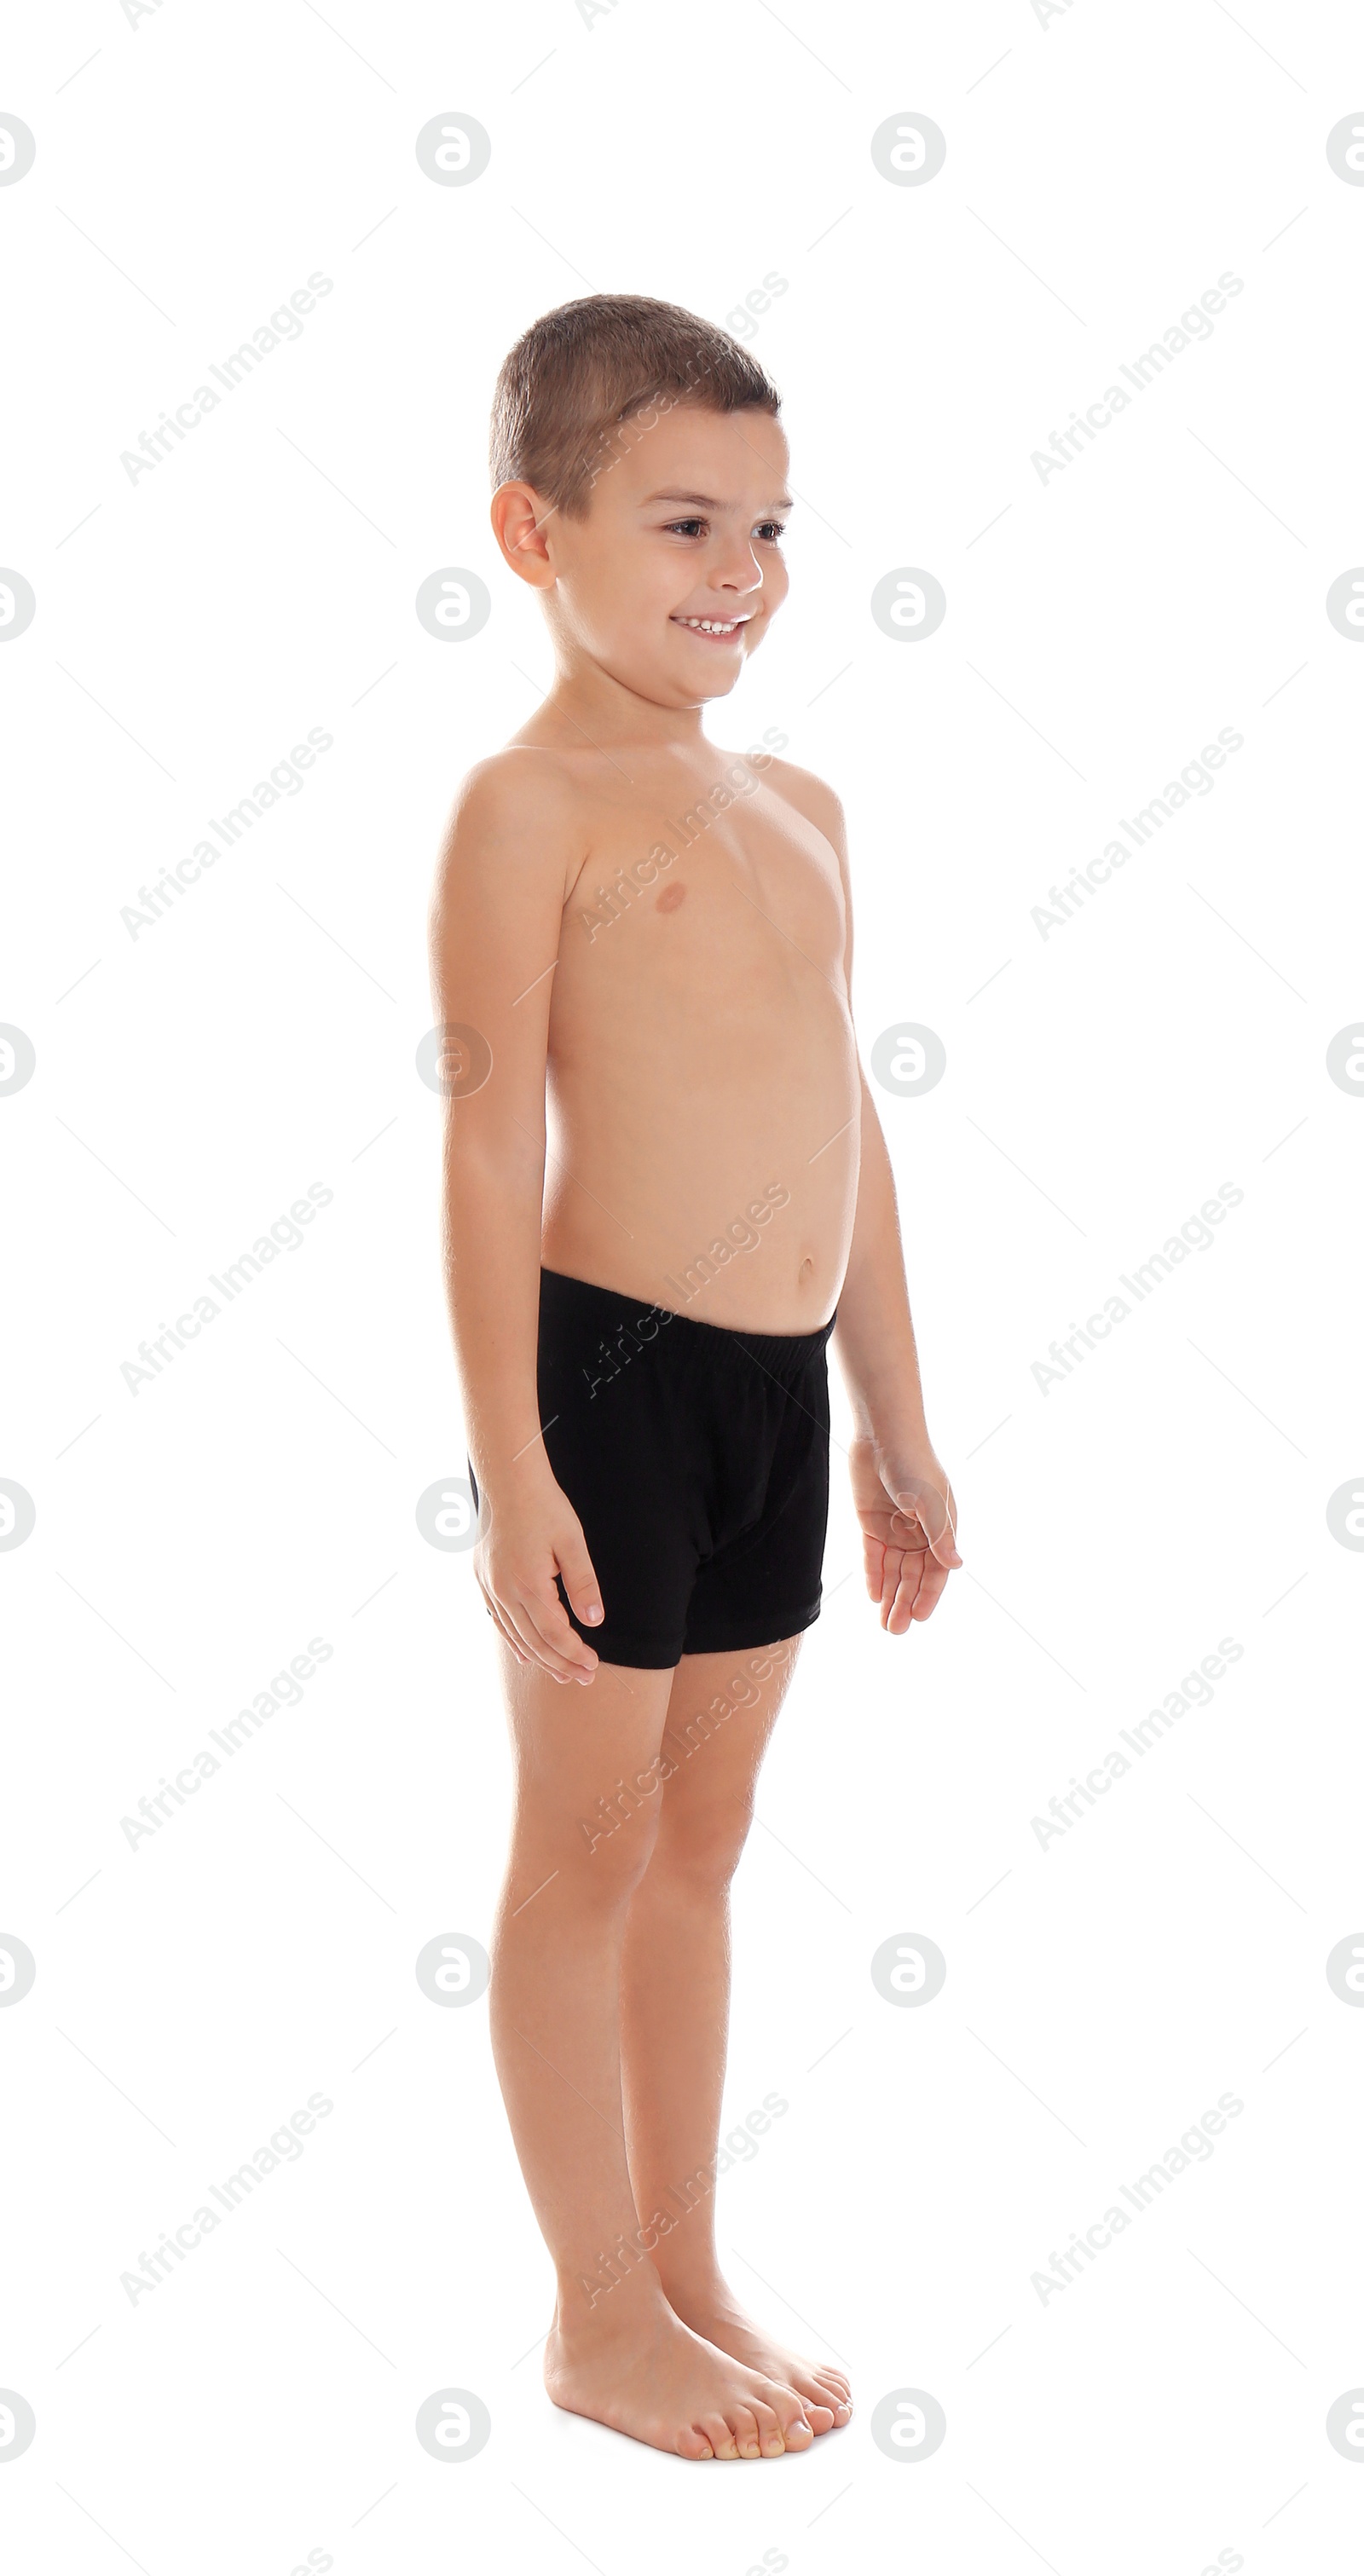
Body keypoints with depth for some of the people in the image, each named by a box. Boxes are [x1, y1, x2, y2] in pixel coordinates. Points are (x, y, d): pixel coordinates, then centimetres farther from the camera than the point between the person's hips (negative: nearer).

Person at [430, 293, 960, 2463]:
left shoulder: (798, 804, 14)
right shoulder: (529, 805, -8)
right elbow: (494, 1141, -13)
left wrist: (900, 1424, 17)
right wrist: (511, 1464, -16)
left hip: (778, 1390, 7)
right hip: (610, 1377, -7)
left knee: (702, 1839, 16)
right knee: (588, 1848, 6)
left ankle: (688, 2279, 30)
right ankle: (601, 2321, 20)